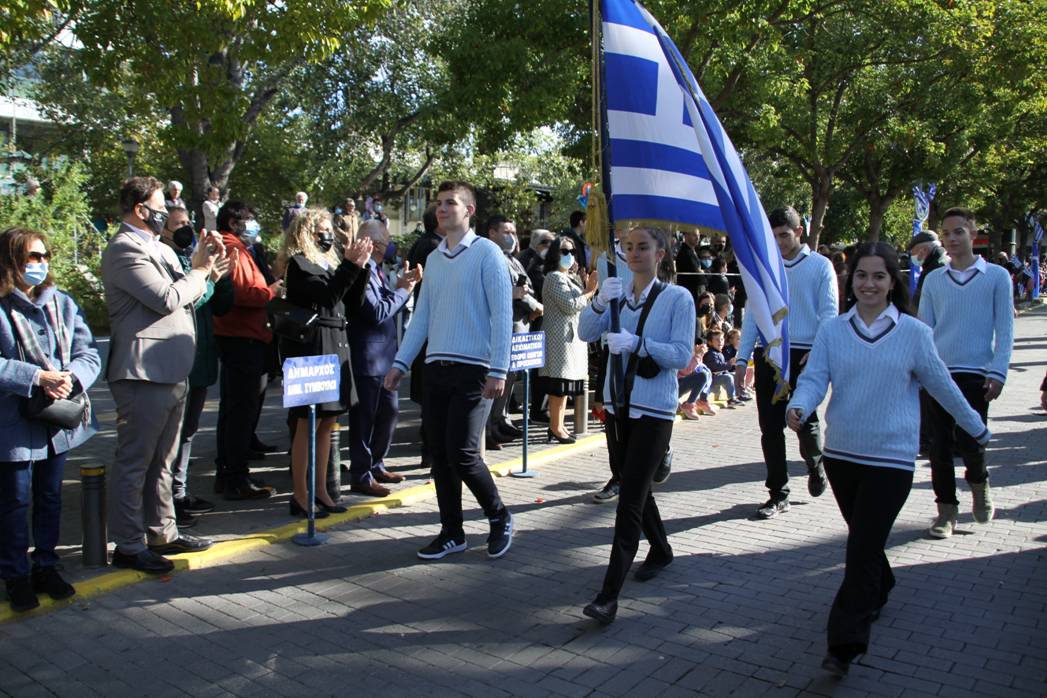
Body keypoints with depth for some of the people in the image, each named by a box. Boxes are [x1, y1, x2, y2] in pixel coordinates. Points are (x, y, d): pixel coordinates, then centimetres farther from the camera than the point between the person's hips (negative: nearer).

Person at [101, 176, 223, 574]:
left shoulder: (160, 249, 18)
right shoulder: (125, 250, -12)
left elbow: (188, 298, 18)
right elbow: (168, 299, -21)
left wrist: (201, 263, 3)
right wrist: (201, 270, -5)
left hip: (171, 372, 10)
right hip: (144, 373, -10)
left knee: (162, 461, 17)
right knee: (134, 462, 0)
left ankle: (161, 532, 28)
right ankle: (129, 545, 8)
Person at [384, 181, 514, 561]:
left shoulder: (486, 252, -5)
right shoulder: (433, 259, 14)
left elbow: (501, 313, -10)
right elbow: (422, 315, 16)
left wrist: (498, 370, -15)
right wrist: (400, 363, 10)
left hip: (473, 370, -6)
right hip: (436, 368, 6)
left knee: (462, 453, -10)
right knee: (440, 453, 8)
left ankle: (499, 517, 15)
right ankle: (451, 532, 22)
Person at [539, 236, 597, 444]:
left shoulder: (569, 277, 21)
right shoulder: (554, 277, -10)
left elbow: (580, 306, 21)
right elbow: (570, 305, -19)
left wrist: (587, 287, 9)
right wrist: (590, 291, -9)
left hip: (572, 337, 10)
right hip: (560, 337, -10)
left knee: (565, 384, 11)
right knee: (559, 384, -7)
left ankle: (558, 425, 17)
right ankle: (555, 428, -2)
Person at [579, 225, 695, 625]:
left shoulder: (678, 298, -7)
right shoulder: (618, 294, 8)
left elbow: (682, 354, -15)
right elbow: (586, 333, -5)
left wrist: (637, 343, -28)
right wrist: (600, 302, -23)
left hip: (654, 410, -6)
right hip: (618, 403, 6)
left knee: (630, 499, -9)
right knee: (632, 489, 19)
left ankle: (609, 594, -8)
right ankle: (660, 551, 43)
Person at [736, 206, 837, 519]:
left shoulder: (820, 266, 3)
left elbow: (829, 313, -1)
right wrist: (742, 358, 2)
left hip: (805, 356, -2)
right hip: (769, 355, 3)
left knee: (805, 421, 4)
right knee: (770, 427, 2)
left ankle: (815, 465, 38)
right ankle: (778, 494, 13)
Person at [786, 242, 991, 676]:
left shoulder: (913, 332, -5)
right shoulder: (832, 330, 1)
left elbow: (941, 385, 6)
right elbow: (815, 377, -8)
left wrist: (977, 428, 15)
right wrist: (799, 408, -29)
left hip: (890, 458, -3)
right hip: (841, 453, 3)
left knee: (863, 548, -7)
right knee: (863, 539, 20)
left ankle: (844, 645, -2)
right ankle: (878, 592, 48)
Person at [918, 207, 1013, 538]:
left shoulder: (996, 276, 4)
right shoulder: (934, 279, 10)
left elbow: (1004, 330, 1)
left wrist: (998, 372, -9)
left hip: (976, 373, -2)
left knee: (969, 441, -6)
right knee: (939, 445, 2)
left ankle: (979, 482, 27)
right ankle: (946, 510, 15)